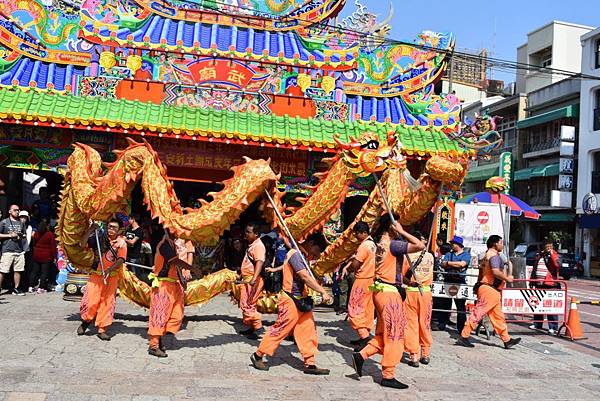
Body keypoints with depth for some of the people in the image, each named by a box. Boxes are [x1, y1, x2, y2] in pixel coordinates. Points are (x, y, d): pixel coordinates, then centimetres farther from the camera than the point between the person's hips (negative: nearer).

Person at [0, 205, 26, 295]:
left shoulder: (21, 223, 18)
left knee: (18, 270, 4)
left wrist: (22, 236, 4)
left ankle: (16, 289, 12)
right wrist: (10, 235, -9)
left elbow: (24, 235, 26)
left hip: (19, 250, 5)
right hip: (7, 250, -4)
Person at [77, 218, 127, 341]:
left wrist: (109, 269, -26)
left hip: (112, 277, 0)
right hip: (96, 274, 1)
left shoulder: (121, 243, -1)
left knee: (107, 302, 1)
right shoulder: (100, 238, 4)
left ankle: (102, 329, 10)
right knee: (90, 300, -5)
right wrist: (90, 230, -11)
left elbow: (121, 260, -12)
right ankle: (85, 321, 23)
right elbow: (82, 244, -3)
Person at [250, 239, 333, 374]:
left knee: (308, 331, 6)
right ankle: (258, 356, 16)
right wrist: (323, 292, -28)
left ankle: (310, 364, 10)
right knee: (280, 329, 1)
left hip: (301, 301, 9)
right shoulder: (295, 254, -18)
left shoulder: (299, 255, 11)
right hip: (291, 301, -9)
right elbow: (305, 276, -27)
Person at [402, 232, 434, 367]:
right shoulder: (430, 256, 0)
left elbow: (403, 276, -8)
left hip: (411, 292, -2)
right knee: (425, 324, 13)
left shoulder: (408, 256, -7)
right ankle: (425, 354, 21)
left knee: (411, 324, 3)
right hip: (426, 292, 2)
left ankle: (414, 356, 3)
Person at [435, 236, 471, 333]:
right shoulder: (449, 254, 17)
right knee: (444, 303, 7)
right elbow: (443, 264, 2)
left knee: (461, 306, -2)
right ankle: (441, 324, 17)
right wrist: (456, 265, -12)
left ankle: (461, 328, 4)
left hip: (460, 282, -4)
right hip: (447, 281, 4)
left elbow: (462, 264, -14)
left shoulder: (466, 254, 5)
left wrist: (448, 263, -6)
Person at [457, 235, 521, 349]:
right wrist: (507, 278, -11)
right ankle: (463, 336, -4)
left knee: (498, 316, 12)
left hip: (486, 287, 11)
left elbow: (481, 271, 23)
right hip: (490, 289, -11)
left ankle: (507, 340, 17)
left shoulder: (487, 255, 19)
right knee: (478, 313, -7)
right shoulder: (494, 255, -12)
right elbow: (496, 272, -25)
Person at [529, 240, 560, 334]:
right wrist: (532, 282, 17)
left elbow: (557, 265, -20)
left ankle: (553, 327, 0)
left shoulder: (554, 255, 0)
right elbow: (534, 269, 19)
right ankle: (537, 324, 24)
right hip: (538, 284, 5)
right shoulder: (538, 255, 13)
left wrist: (552, 254, -18)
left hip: (550, 284, -5)